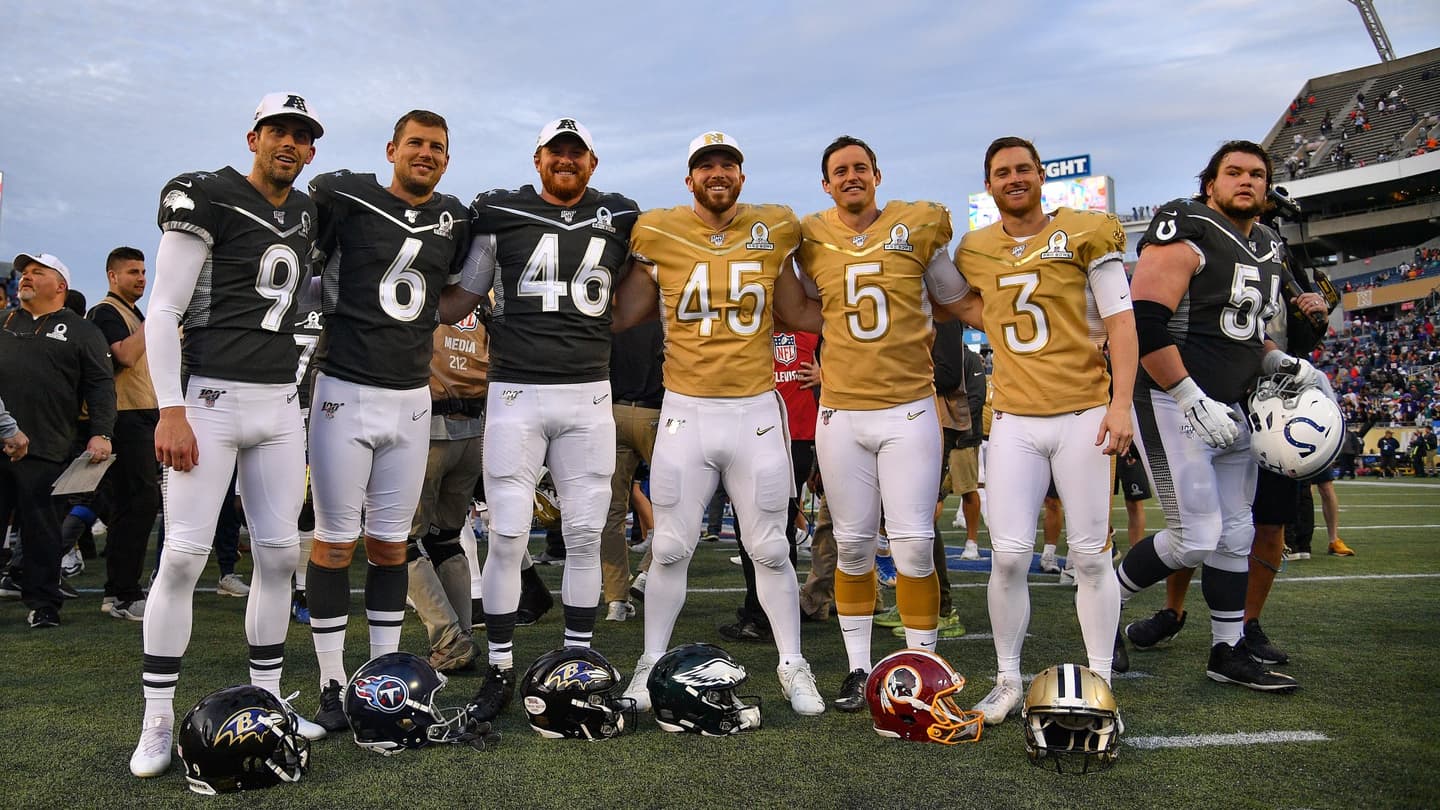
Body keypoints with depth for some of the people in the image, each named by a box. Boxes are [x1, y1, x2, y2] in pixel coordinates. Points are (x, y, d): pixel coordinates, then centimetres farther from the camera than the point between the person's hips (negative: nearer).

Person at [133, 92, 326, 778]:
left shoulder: (304, 215, 14)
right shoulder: (208, 199, -6)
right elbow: (162, 312, -9)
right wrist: (170, 410, -16)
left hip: (280, 402, 6)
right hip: (209, 398, -6)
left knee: (278, 553, 6)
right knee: (184, 555, -6)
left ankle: (265, 701, 18)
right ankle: (157, 722, 5)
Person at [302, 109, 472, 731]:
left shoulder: (454, 220, 9)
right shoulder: (343, 198, -5)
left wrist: (413, 321, 10)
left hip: (411, 399, 4)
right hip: (345, 393, -4)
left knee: (391, 542, 10)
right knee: (336, 541, 2)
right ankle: (332, 685, 13)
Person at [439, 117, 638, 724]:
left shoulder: (619, 220, 11)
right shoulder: (500, 214, 6)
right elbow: (462, 298, 12)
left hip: (588, 395, 2)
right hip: (514, 395, -1)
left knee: (585, 534, 5)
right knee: (507, 536, -1)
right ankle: (499, 670, 13)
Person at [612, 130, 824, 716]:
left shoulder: (776, 229, 3)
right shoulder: (656, 233, 0)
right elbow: (622, 315, 7)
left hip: (757, 412, 1)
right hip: (686, 413, 0)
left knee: (770, 550, 9)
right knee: (670, 548, 7)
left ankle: (793, 666, 24)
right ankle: (652, 663, 25)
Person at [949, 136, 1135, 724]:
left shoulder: (1085, 233, 0)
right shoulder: (975, 251, 10)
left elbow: (1120, 319, -2)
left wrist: (1121, 402, -11)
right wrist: (1002, 328, 8)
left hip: (1084, 415, -2)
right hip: (1015, 420, 2)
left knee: (1091, 555, 2)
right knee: (1008, 555, -3)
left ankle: (1100, 683, 15)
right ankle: (1008, 681, 12)